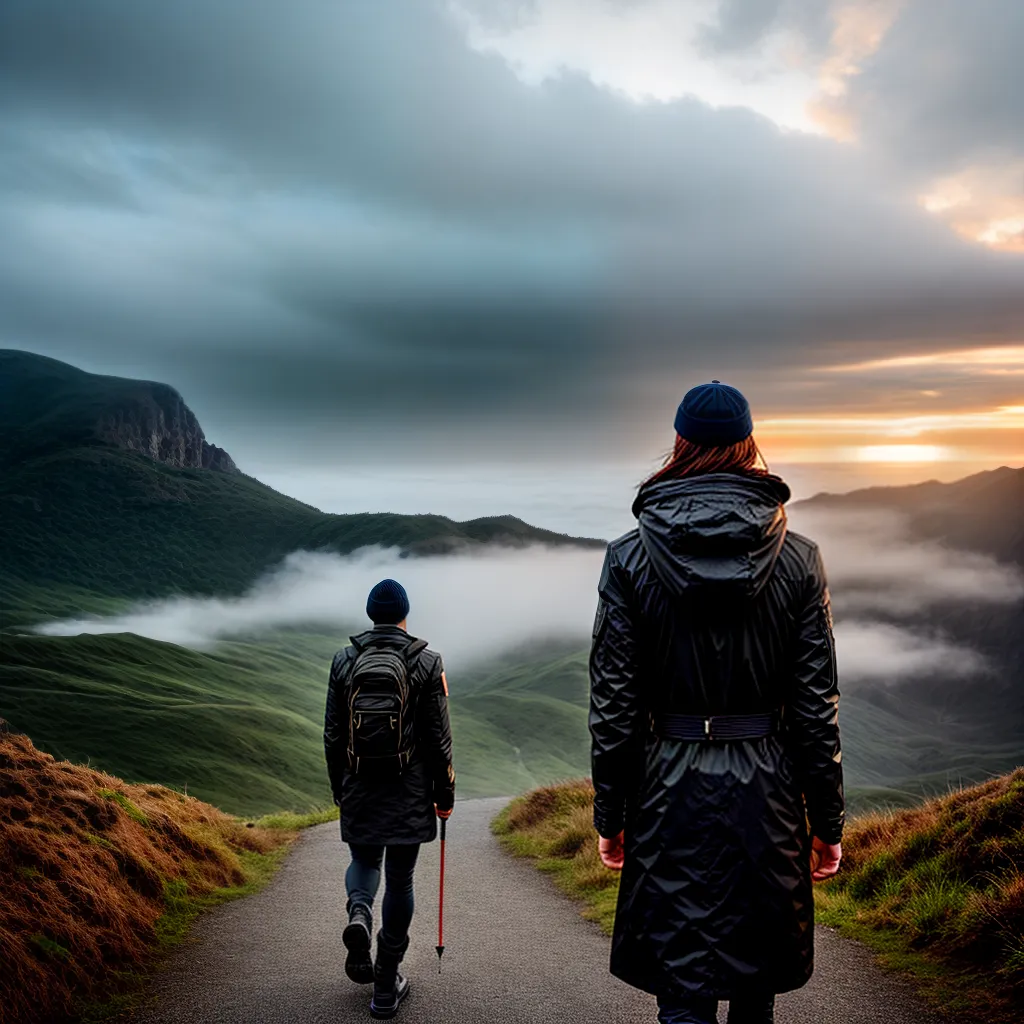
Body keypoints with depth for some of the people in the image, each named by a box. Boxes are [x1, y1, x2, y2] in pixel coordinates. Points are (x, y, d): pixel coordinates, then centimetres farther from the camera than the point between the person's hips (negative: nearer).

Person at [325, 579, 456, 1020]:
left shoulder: (344, 660, 0)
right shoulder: (426, 661, -6)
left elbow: (333, 734, 4)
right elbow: (439, 736, -5)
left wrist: (339, 789, 15)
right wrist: (445, 794, 4)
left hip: (359, 791, 2)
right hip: (409, 795, -2)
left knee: (364, 862, 23)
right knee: (399, 880, 9)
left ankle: (359, 915, -9)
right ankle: (386, 986, 15)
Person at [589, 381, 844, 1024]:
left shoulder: (629, 560, -6)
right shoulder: (798, 560, -4)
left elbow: (614, 706, -5)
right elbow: (817, 706, -3)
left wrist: (611, 816, 5)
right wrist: (828, 822, 7)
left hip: (671, 790, -1)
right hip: (768, 792, 2)